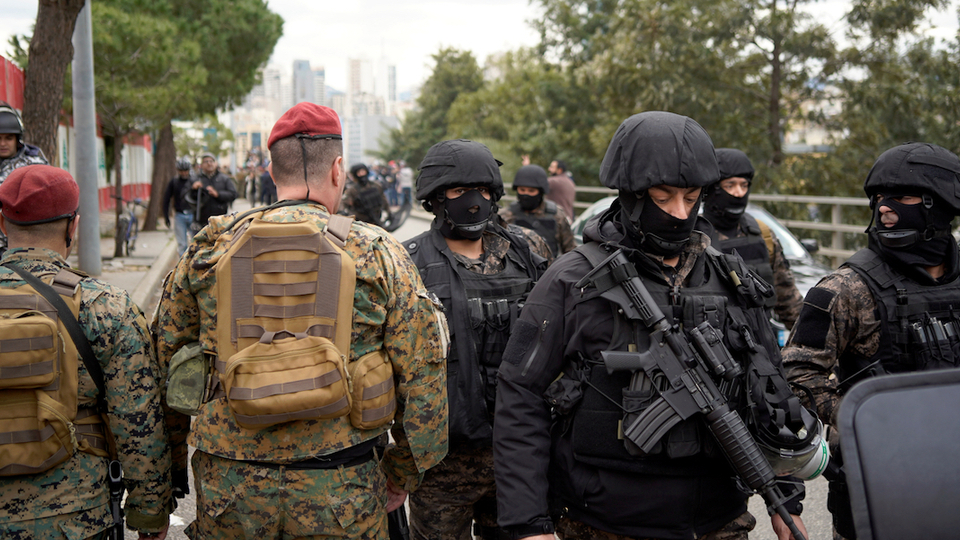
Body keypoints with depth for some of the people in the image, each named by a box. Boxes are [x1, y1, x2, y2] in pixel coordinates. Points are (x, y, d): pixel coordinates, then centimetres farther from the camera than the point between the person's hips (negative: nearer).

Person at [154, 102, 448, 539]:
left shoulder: (209, 249, 2)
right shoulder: (377, 254, -3)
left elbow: (164, 354, 10)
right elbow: (423, 375, -3)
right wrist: (402, 474, 9)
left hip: (227, 488, 2)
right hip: (340, 490, -1)